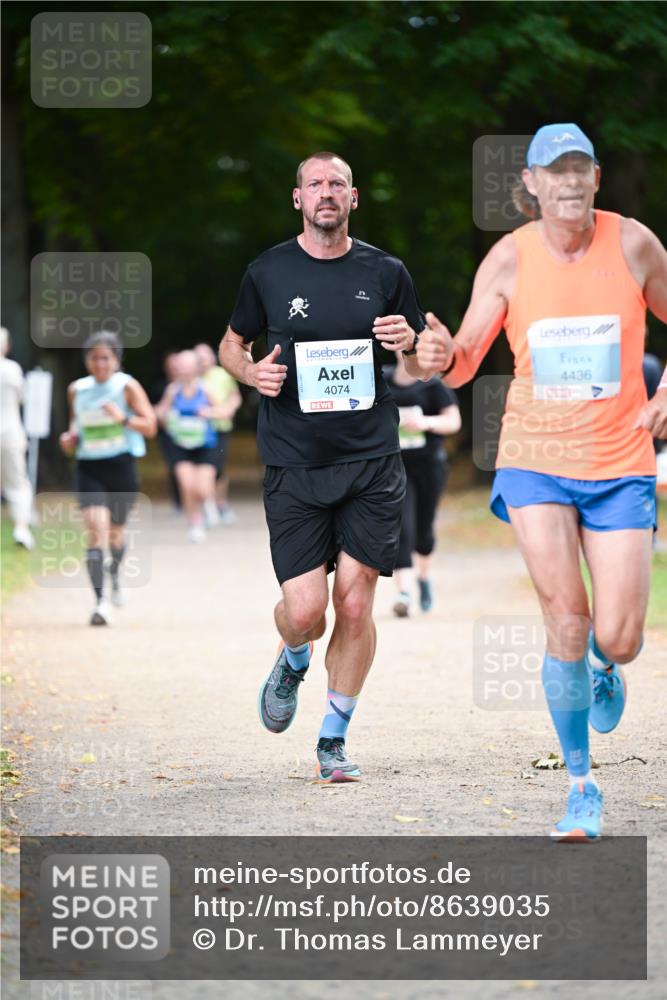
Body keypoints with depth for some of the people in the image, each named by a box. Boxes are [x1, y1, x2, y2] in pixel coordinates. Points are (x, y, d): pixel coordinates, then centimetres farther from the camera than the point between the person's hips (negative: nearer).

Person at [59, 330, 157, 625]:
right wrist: (70, 438, 0)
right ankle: (100, 602, -21)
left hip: (121, 466, -1)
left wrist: (123, 418, -24)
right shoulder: (77, 390, 5)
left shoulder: (127, 387, -5)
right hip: (88, 467, 1)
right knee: (95, 528, -17)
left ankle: (115, 573, 50)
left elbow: (150, 426, -7)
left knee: (115, 531, 16)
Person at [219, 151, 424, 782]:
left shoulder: (385, 273, 6)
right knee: (305, 609, -9)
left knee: (355, 604, -4)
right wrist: (251, 371, -5)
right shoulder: (267, 273, 4)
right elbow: (231, 345, 17)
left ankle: (334, 740, 12)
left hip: (372, 460, 1)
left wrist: (407, 347, -8)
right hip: (294, 464, -1)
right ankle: (292, 663, 29)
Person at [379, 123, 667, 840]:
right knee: (565, 621, -11)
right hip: (536, 457, 0)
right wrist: (441, 356, -26)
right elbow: (464, 364, -3)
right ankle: (580, 784, 6)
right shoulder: (508, 258, -5)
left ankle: (602, 661, 35)